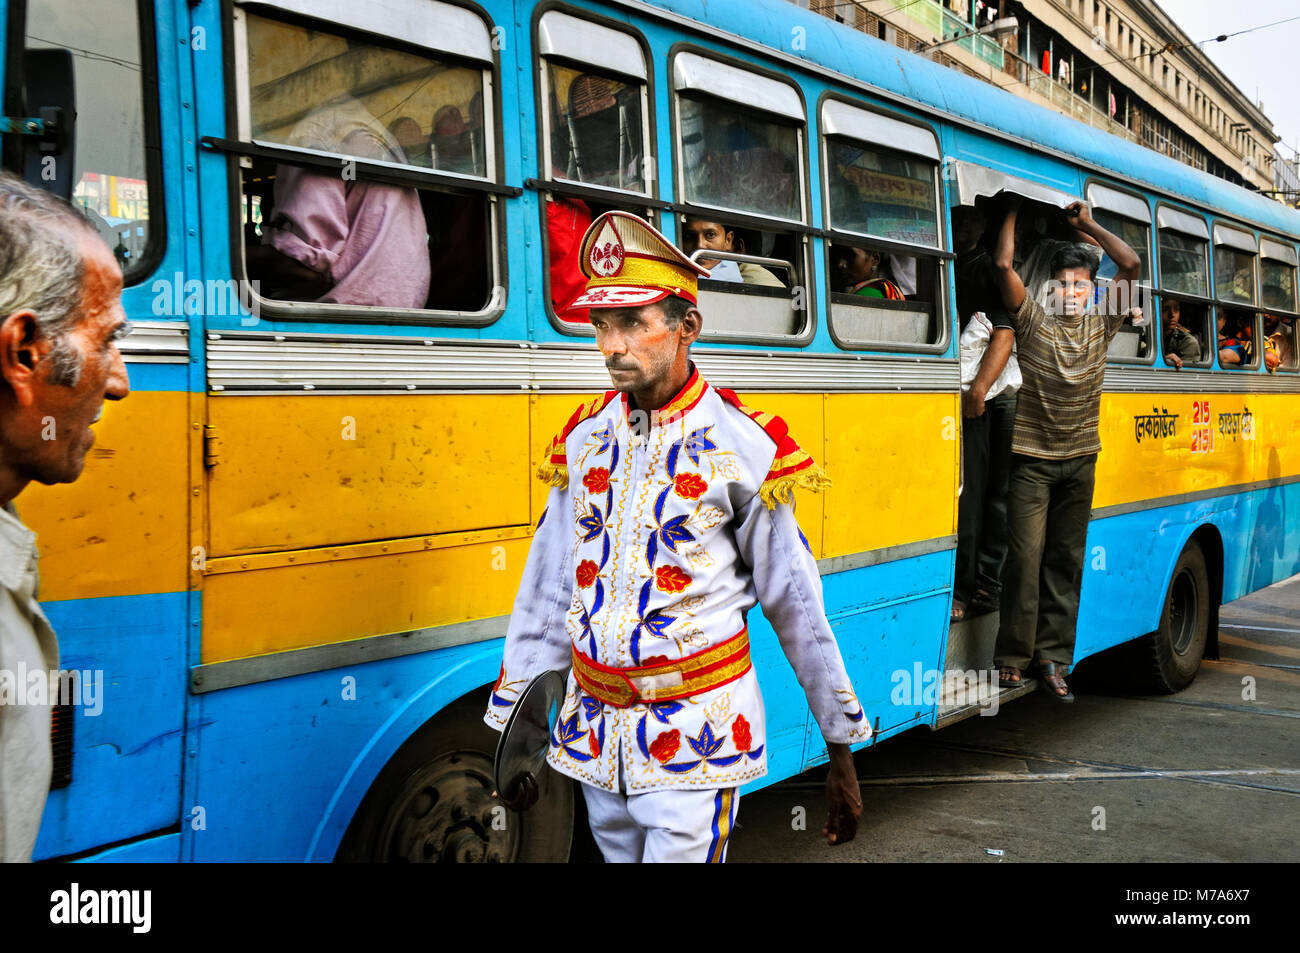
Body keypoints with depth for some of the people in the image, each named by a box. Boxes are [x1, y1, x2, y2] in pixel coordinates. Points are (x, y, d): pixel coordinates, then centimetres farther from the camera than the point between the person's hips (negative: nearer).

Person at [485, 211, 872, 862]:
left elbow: (798, 610, -5)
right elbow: (547, 591, 8)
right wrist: (516, 724, 11)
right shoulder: (584, 440, 3)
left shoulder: (741, 447, -9)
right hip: (593, 724, 5)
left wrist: (842, 757, 0)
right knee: (617, 853, 17)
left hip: (694, 735, -4)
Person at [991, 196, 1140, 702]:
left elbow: (1131, 264, 6)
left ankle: (1053, 657, 13)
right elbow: (1004, 266, -10)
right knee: (1025, 557, -7)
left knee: (1067, 561, 6)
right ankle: (1013, 657, 2)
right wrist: (1013, 210, 1)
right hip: (1032, 459, -4)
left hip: (1079, 461, 4)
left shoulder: (1101, 324, 7)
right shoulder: (1034, 322, -2)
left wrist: (1087, 225, 9)